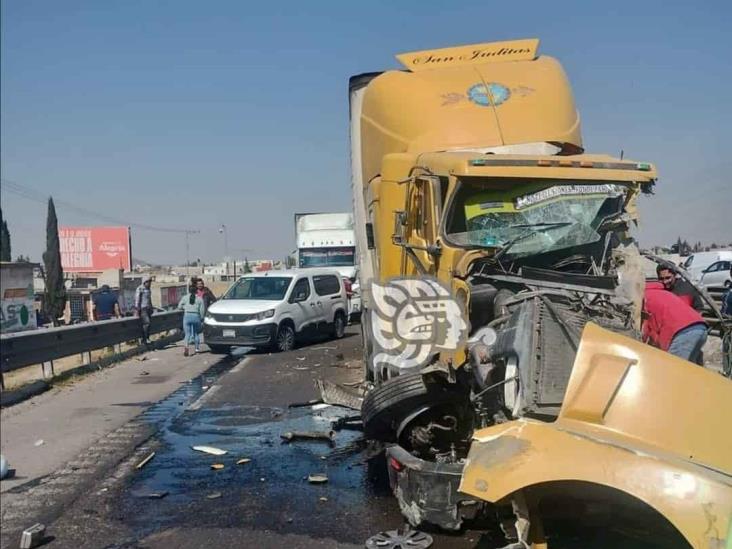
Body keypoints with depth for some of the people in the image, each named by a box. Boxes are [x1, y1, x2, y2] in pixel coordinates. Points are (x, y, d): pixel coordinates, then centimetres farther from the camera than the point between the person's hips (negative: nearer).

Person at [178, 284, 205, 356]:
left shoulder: (185, 297, 5)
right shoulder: (199, 299, 4)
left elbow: (179, 306, 5)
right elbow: (201, 310, 1)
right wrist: (201, 318, 10)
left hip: (187, 316, 0)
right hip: (196, 317, 1)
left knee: (187, 333, 1)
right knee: (196, 333, 18)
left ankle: (186, 346, -23)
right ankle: (196, 348, 25)